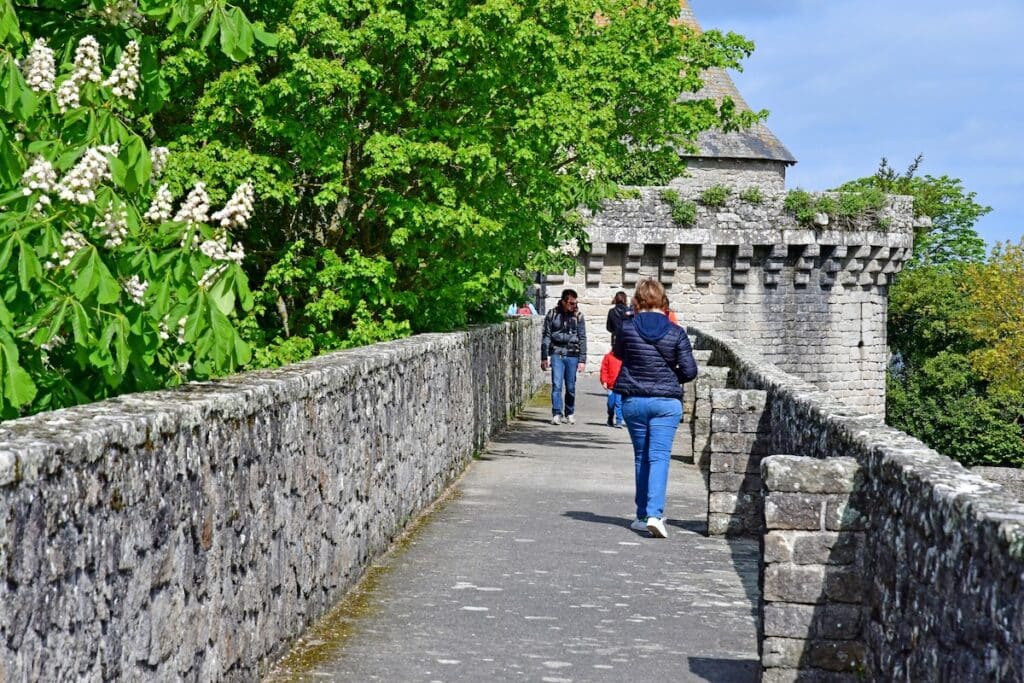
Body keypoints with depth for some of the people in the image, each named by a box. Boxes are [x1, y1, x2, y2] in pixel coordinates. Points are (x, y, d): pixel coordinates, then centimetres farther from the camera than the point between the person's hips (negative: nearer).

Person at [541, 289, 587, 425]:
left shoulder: (578, 316, 4)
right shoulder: (552, 314, 3)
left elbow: (582, 338, 5)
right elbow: (546, 336, 6)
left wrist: (582, 360, 1)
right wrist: (544, 357, 3)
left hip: (572, 355, 1)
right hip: (556, 354, -1)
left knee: (571, 387, 5)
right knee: (557, 385, -10)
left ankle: (570, 413, 20)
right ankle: (556, 414, -8)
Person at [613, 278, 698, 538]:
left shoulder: (627, 328, -4)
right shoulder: (676, 333, -6)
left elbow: (617, 357, 11)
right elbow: (689, 370, -6)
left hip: (633, 401, 2)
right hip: (667, 402, -1)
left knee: (641, 457, 14)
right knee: (659, 457, -5)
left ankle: (643, 515, 19)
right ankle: (654, 514, -20)